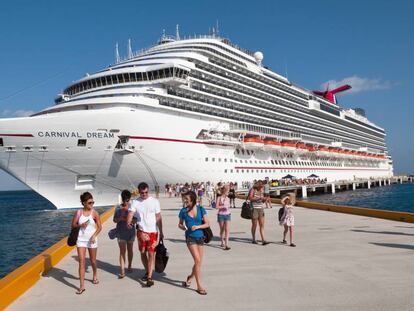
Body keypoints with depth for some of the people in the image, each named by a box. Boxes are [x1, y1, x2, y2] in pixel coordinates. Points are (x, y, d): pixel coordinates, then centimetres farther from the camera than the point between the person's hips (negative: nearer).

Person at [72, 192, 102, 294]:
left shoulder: (94, 213, -7)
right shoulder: (78, 213, -5)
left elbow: (99, 227, -3)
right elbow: (73, 225, 4)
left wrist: (94, 236, -17)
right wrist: (81, 225, -16)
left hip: (92, 239, 0)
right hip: (81, 239, 0)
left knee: (93, 261, 13)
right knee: (81, 261, -7)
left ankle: (95, 276, 42)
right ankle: (82, 286, -4)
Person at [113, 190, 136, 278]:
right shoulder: (118, 208, -1)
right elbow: (115, 220, 3)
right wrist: (120, 218, -17)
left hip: (130, 231, 1)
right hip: (121, 232, -1)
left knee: (130, 249, 15)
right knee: (122, 251, -5)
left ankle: (130, 266, 35)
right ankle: (122, 271, -6)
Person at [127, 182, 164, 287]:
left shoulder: (154, 201, -3)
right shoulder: (135, 202, -2)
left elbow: (158, 218, 2)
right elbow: (130, 214, -14)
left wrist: (161, 232, 3)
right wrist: (128, 222, -37)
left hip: (153, 231, -2)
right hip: (141, 231, 2)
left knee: (151, 254, -7)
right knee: (143, 253, 14)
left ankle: (150, 277, -4)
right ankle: (147, 271, 33)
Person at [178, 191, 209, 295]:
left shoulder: (201, 209, -2)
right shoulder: (183, 211, -2)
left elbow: (207, 224, -2)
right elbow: (180, 224, 9)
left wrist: (198, 226, -18)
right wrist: (182, 227, -13)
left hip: (200, 237, 3)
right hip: (190, 237, -2)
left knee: (199, 263, 10)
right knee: (197, 260, -12)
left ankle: (190, 277, 38)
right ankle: (199, 286, -2)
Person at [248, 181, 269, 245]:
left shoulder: (261, 190, 12)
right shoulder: (252, 190, -6)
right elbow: (250, 198, -20)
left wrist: (265, 199, -4)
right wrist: (259, 198, -26)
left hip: (261, 209, 5)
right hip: (254, 209, -5)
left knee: (262, 225, -2)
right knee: (254, 225, 5)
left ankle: (263, 240, -4)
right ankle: (253, 239, 19)